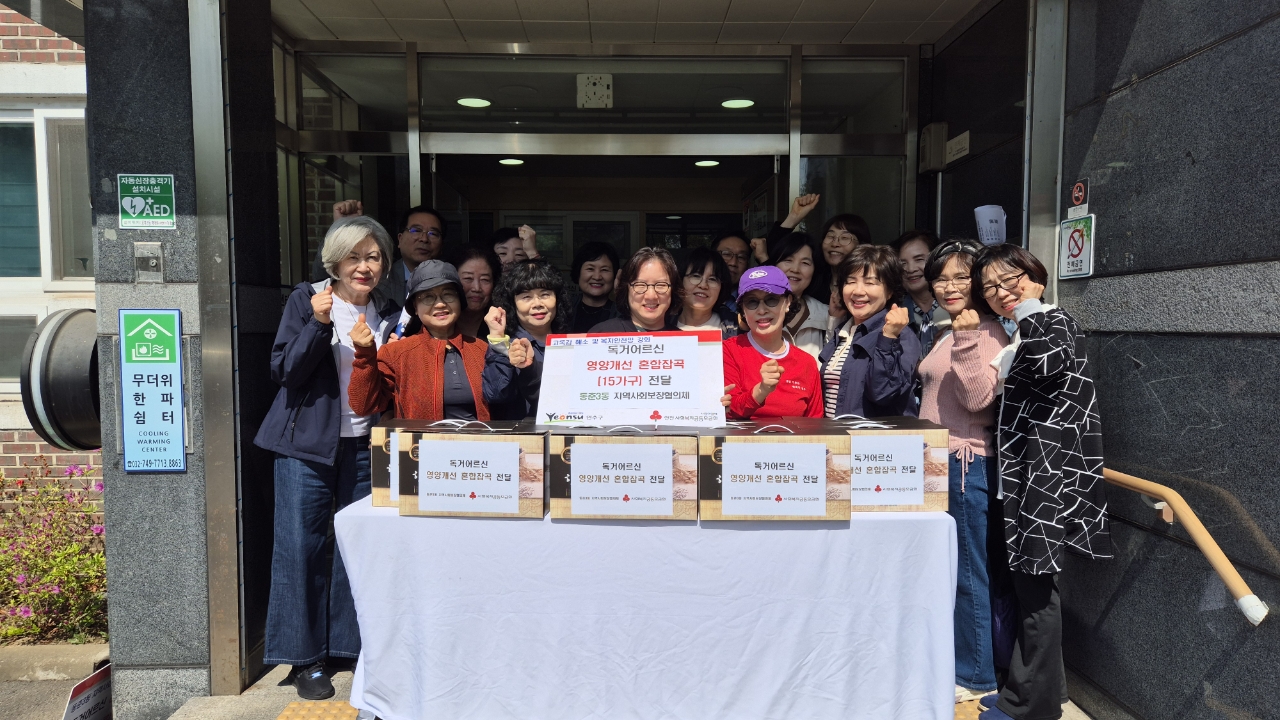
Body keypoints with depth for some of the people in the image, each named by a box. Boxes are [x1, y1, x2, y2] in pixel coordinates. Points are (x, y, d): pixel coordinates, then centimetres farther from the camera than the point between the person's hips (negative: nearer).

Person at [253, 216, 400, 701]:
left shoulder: (389, 314, 8)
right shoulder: (306, 298, -3)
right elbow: (284, 372, -9)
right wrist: (317, 323, -21)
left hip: (364, 444, 3)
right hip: (307, 442, -3)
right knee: (301, 547, 1)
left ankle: (351, 644, 21)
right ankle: (305, 657, 14)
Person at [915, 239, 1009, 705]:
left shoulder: (986, 332, -12)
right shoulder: (947, 333, 16)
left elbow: (978, 398, -23)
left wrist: (966, 340, -28)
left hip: (966, 464, -10)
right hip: (939, 461, 10)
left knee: (967, 572, 0)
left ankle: (976, 677, 14)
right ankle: (951, 662, 31)